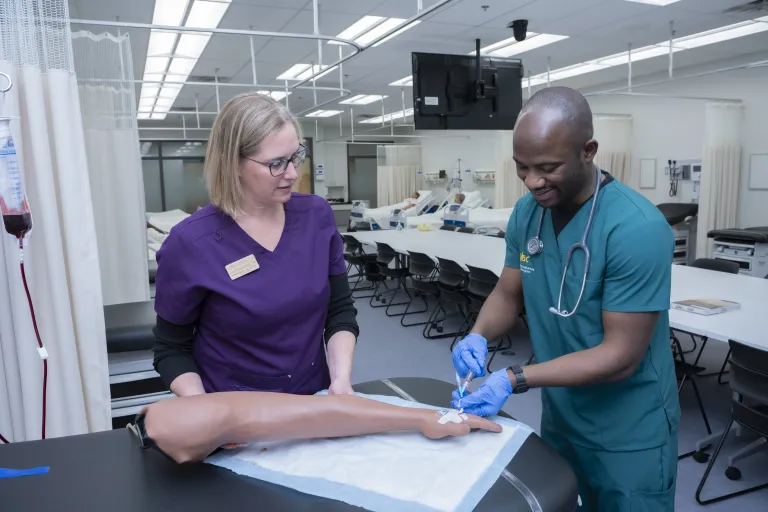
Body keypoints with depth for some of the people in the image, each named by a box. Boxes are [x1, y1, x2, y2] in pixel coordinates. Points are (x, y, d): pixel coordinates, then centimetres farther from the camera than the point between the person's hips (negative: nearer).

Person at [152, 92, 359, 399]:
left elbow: (341, 310, 0)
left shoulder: (318, 216, -7)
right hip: (234, 414, -2)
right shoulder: (191, 244, -16)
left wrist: (341, 377, -15)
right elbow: (171, 350, -6)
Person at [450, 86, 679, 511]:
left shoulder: (637, 229, -27)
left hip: (628, 434, -5)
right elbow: (508, 293, 3)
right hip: (558, 417, 6)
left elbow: (620, 356, -26)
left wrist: (513, 380, -30)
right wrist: (478, 337, -17)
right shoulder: (526, 212, -7)